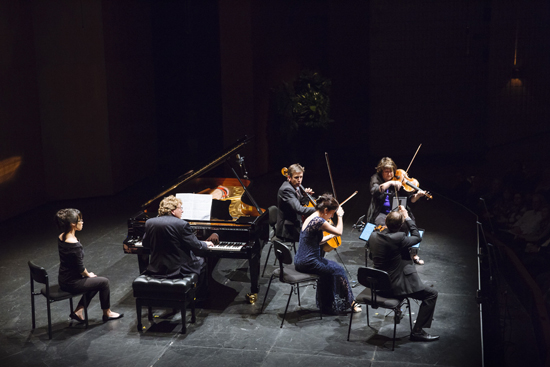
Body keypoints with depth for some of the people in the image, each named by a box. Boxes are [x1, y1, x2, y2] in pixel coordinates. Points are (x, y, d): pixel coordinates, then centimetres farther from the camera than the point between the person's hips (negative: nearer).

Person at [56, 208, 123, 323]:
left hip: (63, 280, 9)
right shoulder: (75, 244, -29)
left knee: (95, 280, 25)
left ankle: (78, 311, 22)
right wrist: (88, 275, -2)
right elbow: (80, 268, -18)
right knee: (104, 282, 7)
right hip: (72, 284, -9)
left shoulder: (61, 237, -1)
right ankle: (107, 313, 23)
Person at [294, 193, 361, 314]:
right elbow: (339, 232, -11)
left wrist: (329, 236, 15)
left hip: (300, 261, 9)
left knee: (330, 268, 23)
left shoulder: (309, 219, 11)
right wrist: (340, 216, 0)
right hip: (308, 263, -9)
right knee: (339, 270, 7)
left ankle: (327, 305, 29)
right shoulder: (318, 221, -19)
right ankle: (350, 302, 24)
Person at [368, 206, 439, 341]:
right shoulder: (398, 238, -24)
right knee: (431, 294, 2)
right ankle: (417, 331, 2)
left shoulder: (373, 236, -4)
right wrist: (407, 218, -1)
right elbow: (417, 237, -7)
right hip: (395, 286, -8)